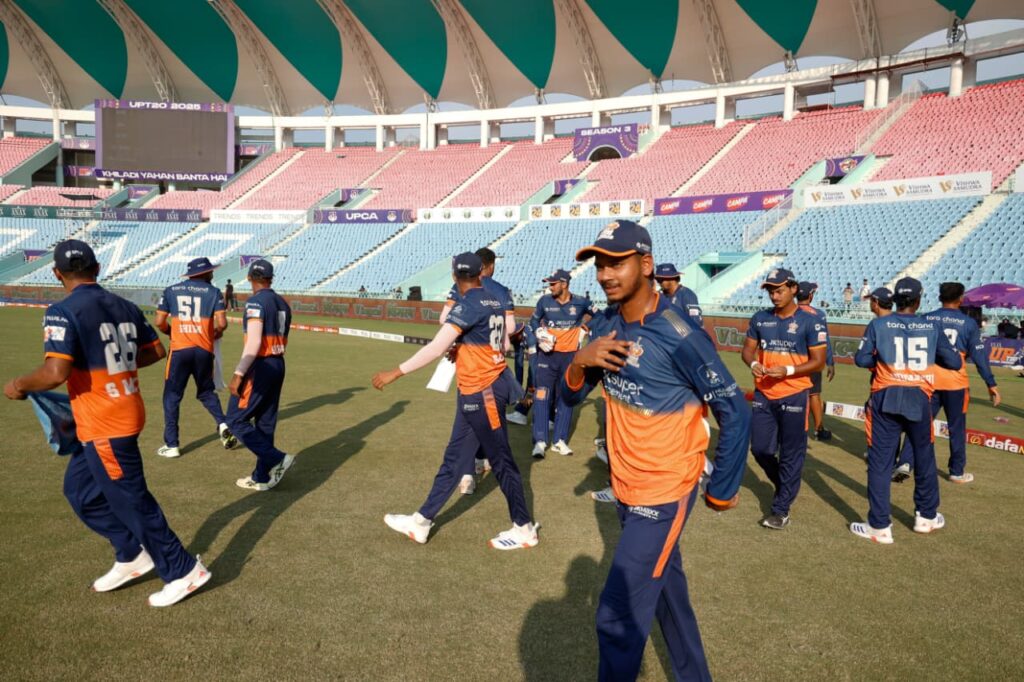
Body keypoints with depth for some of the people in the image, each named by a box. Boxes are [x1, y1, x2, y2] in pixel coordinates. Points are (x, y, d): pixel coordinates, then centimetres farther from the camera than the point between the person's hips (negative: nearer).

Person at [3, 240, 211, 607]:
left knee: (131, 501, 4)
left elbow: (56, 372, -25)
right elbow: (156, 351, 11)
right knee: (79, 488, 23)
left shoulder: (62, 312, -16)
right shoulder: (124, 306, 5)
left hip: (104, 425, -8)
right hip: (126, 413, 8)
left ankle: (183, 571, 15)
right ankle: (132, 556, 30)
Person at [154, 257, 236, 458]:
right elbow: (222, 323, -8)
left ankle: (171, 445, 7)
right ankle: (222, 424, 0)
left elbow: (160, 322, 3)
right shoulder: (213, 291, 1)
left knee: (172, 397, 8)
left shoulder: (171, 291, 6)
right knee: (206, 392, 20)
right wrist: (216, 333, 14)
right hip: (204, 350, 0)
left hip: (179, 350, 0)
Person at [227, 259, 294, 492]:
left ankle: (277, 459, -6)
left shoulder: (255, 302, -12)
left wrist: (238, 374, -21)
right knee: (265, 423, 13)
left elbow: (253, 343, -21)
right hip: (279, 366, 8)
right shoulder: (282, 303, 12)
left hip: (260, 366, -8)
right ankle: (262, 477, 18)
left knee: (236, 419, 1)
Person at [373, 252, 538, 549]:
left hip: (482, 392, -9)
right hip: (478, 391, 9)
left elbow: (436, 348, -26)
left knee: (501, 461, 3)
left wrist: (396, 372, -23)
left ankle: (525, 528, 17)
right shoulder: (494, 304, 8)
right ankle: (422, 522, 22)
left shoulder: (468, 305, -18)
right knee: (454, 458, 12)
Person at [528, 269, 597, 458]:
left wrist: (584, 327, -1)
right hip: (547, 355, -1)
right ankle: (540, 441, -5)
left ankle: (560, 441, 14)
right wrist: (539, 334, -8)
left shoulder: (580, 302, -6)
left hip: (570, 356, 1)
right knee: (542, 396, -7)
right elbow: (534, 321, 9)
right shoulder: (545, 301, -5)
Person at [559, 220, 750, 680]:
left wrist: (721, 491, -9)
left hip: (664, 494, -7)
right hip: (626, 489, 8)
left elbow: (735, 414, -18)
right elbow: (572, 395, 4)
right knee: (667, 594, 24)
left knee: (618, 618, -5)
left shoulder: (679, 335, -23)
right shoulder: (606, 325, -1)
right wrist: (579, 362, -17)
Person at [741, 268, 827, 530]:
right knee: (760, 449, 11)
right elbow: (748, 349, 11)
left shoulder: (809, 321, -7)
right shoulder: (760, 318, 6)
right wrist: (753, 364, -12)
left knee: (791, 454, 3)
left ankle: (781, 509, 12)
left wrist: (788, 370, -21)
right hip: (763, 394, 5)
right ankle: (786, 486, 37)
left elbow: (819, 361, -7)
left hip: (794, 396, -5)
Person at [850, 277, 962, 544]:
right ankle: (926, 517, 34)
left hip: (886, 399, -2)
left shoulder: (878, 324, -1)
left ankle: (880, 527, 2)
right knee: (924, 458, 20)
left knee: (880, 462, 1)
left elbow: (861, 359, -6)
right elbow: (954, 362, 6)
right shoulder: (932, 327, 4)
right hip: (918, 399, 2)